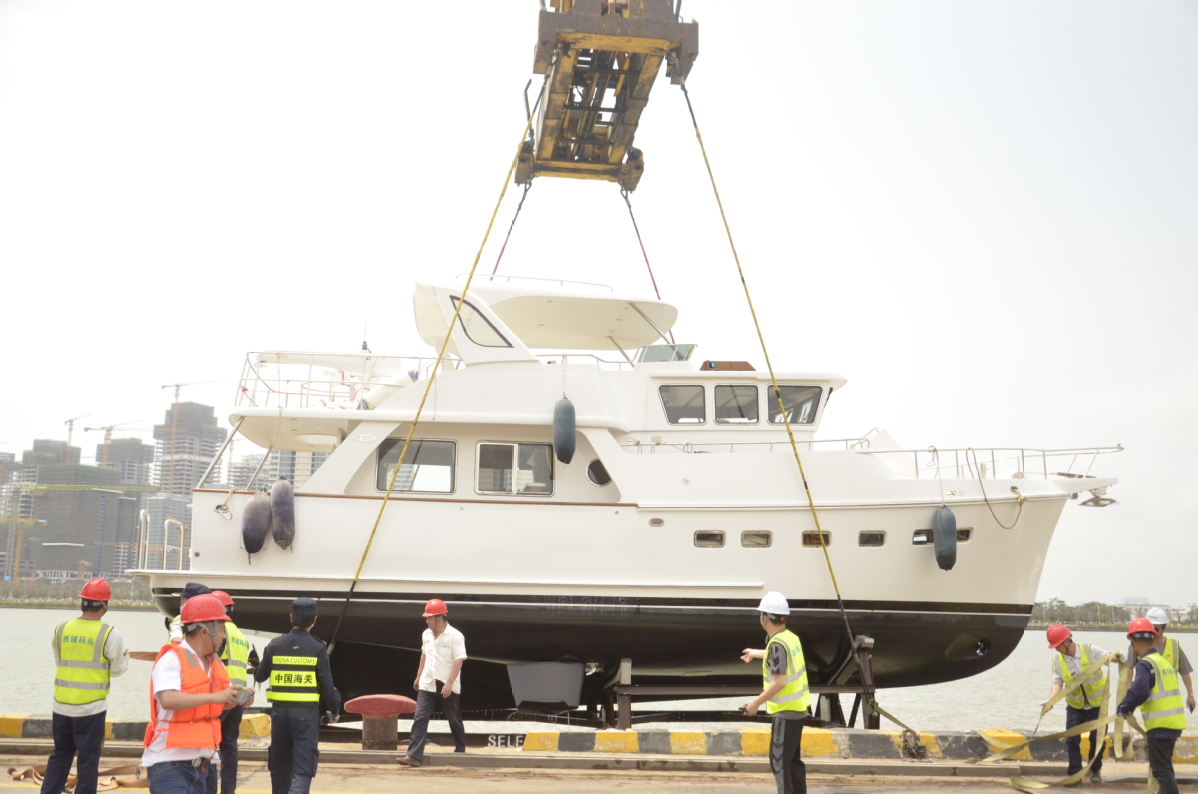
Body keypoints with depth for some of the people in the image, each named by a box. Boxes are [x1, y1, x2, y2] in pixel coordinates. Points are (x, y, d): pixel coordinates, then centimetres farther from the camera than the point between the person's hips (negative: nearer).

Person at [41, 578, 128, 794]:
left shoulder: (61, 630, 0)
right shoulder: (110, 634, -11)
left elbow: (58, 662, 11)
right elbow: (117, 670, -2)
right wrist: (126, 659, 17)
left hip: (62, 706, 4)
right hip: (92, 708, -4)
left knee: (59, 756, 17)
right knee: (88, 759, 6)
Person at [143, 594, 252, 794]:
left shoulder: (214, 663, 10)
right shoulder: (171, 660, -16)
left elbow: (222, 703, 19)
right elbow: (168, 700, -32)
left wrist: (238, 697, -3)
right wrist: (213, 696, -32)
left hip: (199, 763, 9)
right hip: (169, 763, -8)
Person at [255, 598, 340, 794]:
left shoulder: (275, 645, 1)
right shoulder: (317, 648, -6)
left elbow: (260, 675, 12)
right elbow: (326, 685, -5)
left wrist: (256, 671, 35)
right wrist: (334, 710, 10)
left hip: (280, 712, 3)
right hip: (306, 713, -3)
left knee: (280, 765, 20)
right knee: (303, 769, -4)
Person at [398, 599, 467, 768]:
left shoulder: (455, 636, -14)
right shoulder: (427, 634, 7)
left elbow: (458, 661, -18)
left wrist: (449, 684, -23)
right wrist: (418, 676, 23)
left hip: (448, 687, -5)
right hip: (427, 685, 5)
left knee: (454, 720, 11)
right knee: (420, 718, -9)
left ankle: (460, 749, 32)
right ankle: (414, 755, -14)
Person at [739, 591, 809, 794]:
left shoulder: (777, 644, -21)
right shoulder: (791, 637, 7)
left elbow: (779, 681, -26)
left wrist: (756, 703, -17)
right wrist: (755, 653, 48)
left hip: (786, 712, -9)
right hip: (798, 709, 9)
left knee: (779, 761, -4)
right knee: (793, 759, 19)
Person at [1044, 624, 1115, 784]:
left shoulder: (1090, 650, -15)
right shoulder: (1057, 661, -9)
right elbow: (1057, 682, -13)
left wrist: (1116, 657, -35)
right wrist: (1051, 700, -29)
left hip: (1097, 705, -2)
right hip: (1075, 707, 2)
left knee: (1097, 739, 5)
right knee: (1072, 739, -4)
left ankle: (1095, 770, 27)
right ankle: (1075, 773, 8)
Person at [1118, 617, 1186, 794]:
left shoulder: (1145, 664, -16)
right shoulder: (1164, 661, 12)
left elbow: (1140, 692, -27)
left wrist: (1124, 707, -11)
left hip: (1160, 725, -9)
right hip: (1175, 722, 9)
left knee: (1161, 769, -4)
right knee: (1165, 766, 23)